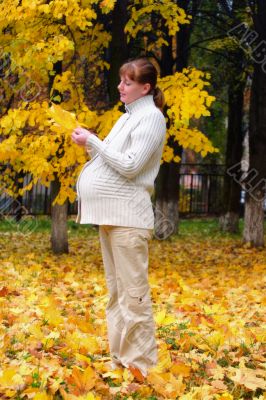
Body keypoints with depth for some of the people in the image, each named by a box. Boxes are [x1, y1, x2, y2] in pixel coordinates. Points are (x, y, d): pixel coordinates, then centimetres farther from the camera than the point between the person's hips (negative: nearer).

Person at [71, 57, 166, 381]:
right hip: (109, 214, 10)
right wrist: (89, 144, 7)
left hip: (127, 216, -10)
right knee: (116, 291, 12)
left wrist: (93, 141, -11)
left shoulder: (151, 117, -8)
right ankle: (120, 359, 18)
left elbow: (130, 166, -16)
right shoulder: (128, 117, 20)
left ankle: (140, 365, -7)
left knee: (133, 292, -10)